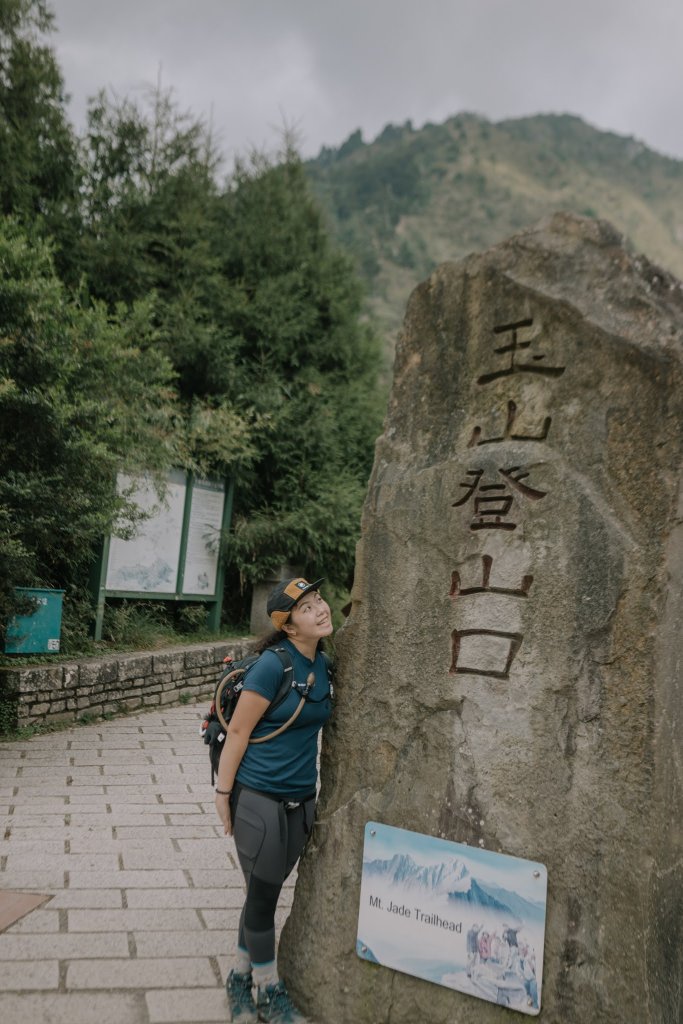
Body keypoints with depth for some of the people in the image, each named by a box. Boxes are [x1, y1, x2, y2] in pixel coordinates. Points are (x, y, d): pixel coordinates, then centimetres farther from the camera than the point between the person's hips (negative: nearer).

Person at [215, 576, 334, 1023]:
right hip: (260, 801, -6)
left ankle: (241, 979, 40)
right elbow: (238, 731, -15)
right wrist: (223, 792, -10)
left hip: (302, 801, 6)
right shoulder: (272, 665, -21)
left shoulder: (322, 665, 1)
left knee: (265, 894, 20)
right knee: (263, 896, 11)